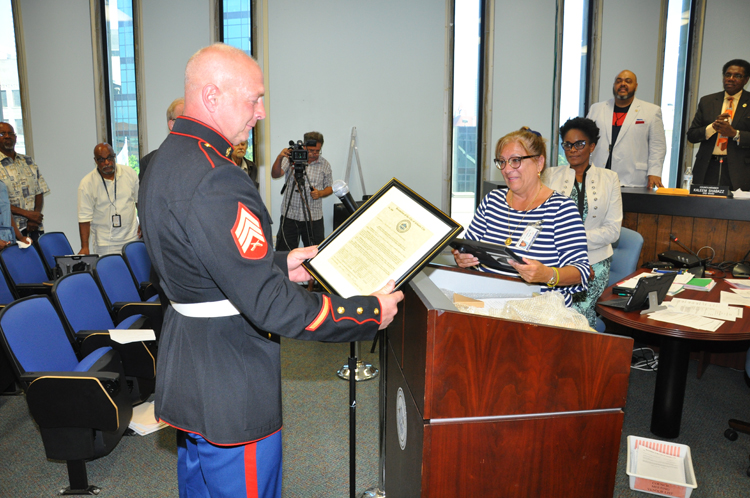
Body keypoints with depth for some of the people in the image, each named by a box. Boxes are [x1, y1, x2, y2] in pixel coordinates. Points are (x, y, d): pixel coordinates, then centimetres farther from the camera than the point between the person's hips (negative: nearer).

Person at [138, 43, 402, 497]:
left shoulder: (166, 161, 6)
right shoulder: (214, 179, -28)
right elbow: (270, 306, -31)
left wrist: (279, 264, 13)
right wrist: (370, 313, -21)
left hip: (186, 374, 10)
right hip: (231, 395, -10)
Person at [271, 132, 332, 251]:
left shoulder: (324, 164, 6)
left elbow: (329, 187, 13)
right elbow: (275, 175, -9)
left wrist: (320, 193, -8)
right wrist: (279, 158, -26)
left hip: (314, 217, 1)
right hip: (289, 215, -1)